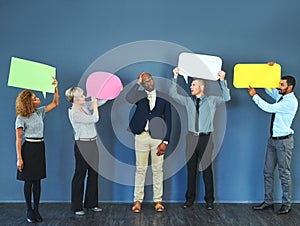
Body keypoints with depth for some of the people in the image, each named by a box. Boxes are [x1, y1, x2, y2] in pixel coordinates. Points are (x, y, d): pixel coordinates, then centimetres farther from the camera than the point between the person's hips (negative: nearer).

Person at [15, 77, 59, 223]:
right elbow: (18, 139, -11)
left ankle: (36, 210, 15)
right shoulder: (21, 118, -10)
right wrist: (19, 158, -16)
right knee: (28, 181, 2)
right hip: (28, 148, -5)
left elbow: (55, 103, 12)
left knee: (37, 180, 8)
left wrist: (55, 87, 1)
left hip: (40, 148, 5)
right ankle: (29, 211, 12)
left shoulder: (39, 112, 6)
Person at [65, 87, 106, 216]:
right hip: (82, 146, -8)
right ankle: (76, 207, 11)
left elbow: (101, 102, 12)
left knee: (93, 174, 12)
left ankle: (91, 203, 23)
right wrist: (94, 103, -10)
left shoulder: (85, 107, 8)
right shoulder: (74, 113, -16)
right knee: (80, 175, 1)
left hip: (92, 144, 8)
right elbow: (94, 119, -20)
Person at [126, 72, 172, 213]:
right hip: (141, 136, 0)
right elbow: (128, 98, -21)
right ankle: (138, 200, 15)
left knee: (157, 170, 7)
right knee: (140, 169, 6)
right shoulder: (139, 96, 4)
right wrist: (137, 83, -12)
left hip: (158, 137, 0)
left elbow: (168, 121, 2)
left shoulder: (163, 97, 4)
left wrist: (165, 142, -5)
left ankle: (158, 200, 16)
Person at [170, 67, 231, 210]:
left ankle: (209, 200, 9)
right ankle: (190, 199, 14)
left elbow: (226, 98, -8)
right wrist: (175, 78, 3)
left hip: (205, 138, -2)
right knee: (191, 169, 5)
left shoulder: (211, 101, 5)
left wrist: (222, 81, -12)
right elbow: (173, 95, 8)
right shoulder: (188, 101, 12)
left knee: (206, 169, 0)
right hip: (191, 138, 3)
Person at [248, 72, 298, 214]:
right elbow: (268, 88, 25)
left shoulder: (291, 101, -16)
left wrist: (254, 95, -12)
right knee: (268, 172, 9)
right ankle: (268, 202, 18)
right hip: (273, 139, 8)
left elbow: (269, 108, -19)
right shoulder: (280, 96, 10)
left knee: (284, 173, 0)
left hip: (284, 140, -8)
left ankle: (286, 204, 11)